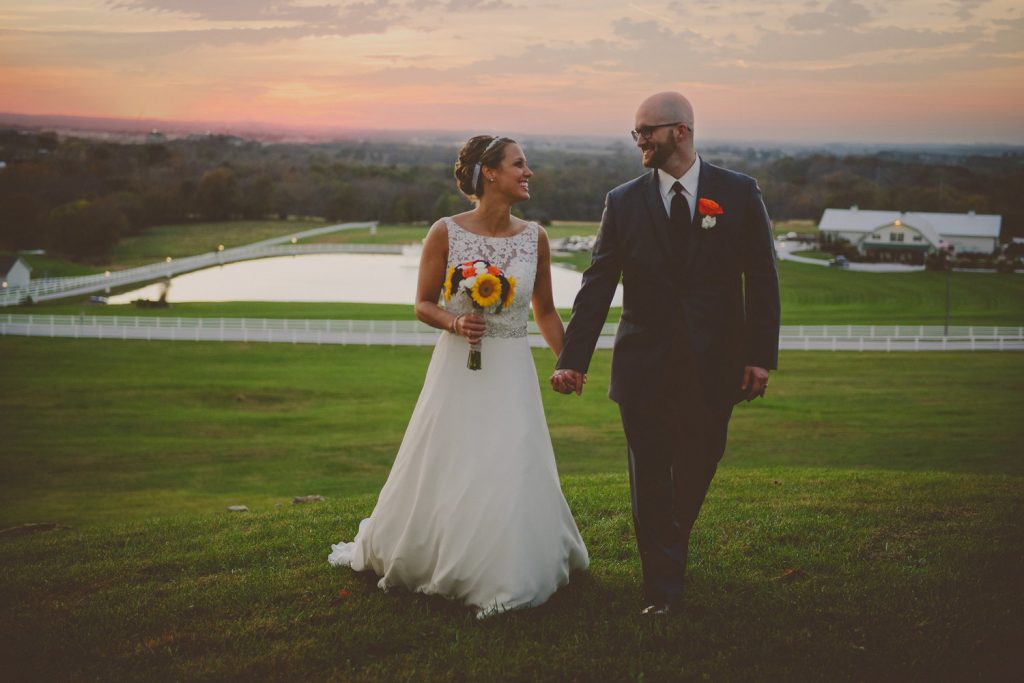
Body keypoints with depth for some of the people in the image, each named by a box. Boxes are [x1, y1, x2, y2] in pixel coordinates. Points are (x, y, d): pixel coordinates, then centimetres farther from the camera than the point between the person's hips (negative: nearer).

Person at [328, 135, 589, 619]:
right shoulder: (446, 233, -7)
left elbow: (545, 310, 12)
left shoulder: (534, 238, 1)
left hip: (512, 373, 2)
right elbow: (423, 305, 0)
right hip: (459, 369, -2)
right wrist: (455, 323, -19)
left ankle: (507, 578, 18)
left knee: (510, 477, -2)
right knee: (440, 478, 8)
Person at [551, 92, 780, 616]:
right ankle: (663, 588, 15)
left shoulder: (739, 194, 0)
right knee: (650, 478, 4)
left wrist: (761, 356, -6)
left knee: (696, 472, 10)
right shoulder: (623, 202, 1)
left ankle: (671, 549, 37)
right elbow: (597, 286, -1)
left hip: (714, 366, 0)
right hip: (644, 367, 0)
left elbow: (762, 280, 1)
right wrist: (573, 358, -8)